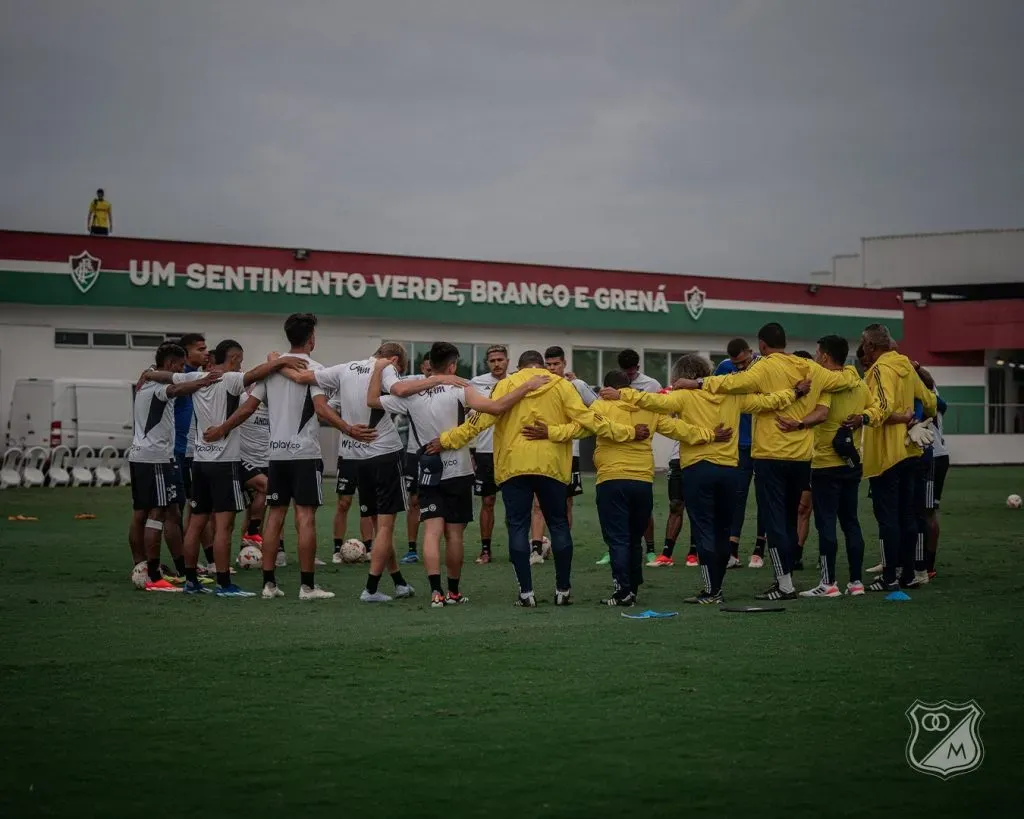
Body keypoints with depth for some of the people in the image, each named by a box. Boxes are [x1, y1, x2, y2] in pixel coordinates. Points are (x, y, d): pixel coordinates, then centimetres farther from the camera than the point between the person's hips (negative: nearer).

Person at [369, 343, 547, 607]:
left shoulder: (411, 396, -2)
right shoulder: (459, 391, -11)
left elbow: (372, 400, 8)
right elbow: (495, 407, -22)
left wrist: (378, 369, 18)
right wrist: (527, 386, -18)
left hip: (428, 473, 2)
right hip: (457, 472, -2)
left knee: (432, 531, -4)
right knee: (454, 533, 8)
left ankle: (436, 590, -19)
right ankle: (453, 592, 19)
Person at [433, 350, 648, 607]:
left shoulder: (506, 385, 3)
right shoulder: (561, 385, 4)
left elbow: (482, 419, -4)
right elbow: (587, 419, -1)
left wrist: (447, 441, 3)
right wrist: (628, 433, 5)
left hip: (514, 467, -1)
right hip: (551, 467, 1)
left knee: (518, 527, 4)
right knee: (559, 526, 12)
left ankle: (526, 592, -1)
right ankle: (563, 590, 14)